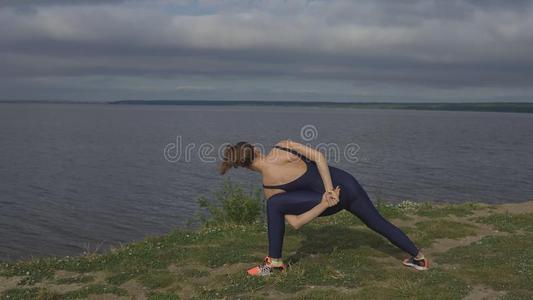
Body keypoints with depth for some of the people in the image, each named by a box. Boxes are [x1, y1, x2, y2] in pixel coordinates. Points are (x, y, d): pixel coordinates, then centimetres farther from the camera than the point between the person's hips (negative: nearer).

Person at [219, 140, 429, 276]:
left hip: (326, 199, -4)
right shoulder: (283, 146, 2)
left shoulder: (269, 188, -2)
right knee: (379, 223, 23)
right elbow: (319, 157, -8)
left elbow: (296, 223, -4)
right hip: (346, 182, 5)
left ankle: (274, 262, 10)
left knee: (274, 204, 3)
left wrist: (325, 203, -9)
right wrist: (331, 189, -9)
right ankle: (419, 258, 35)